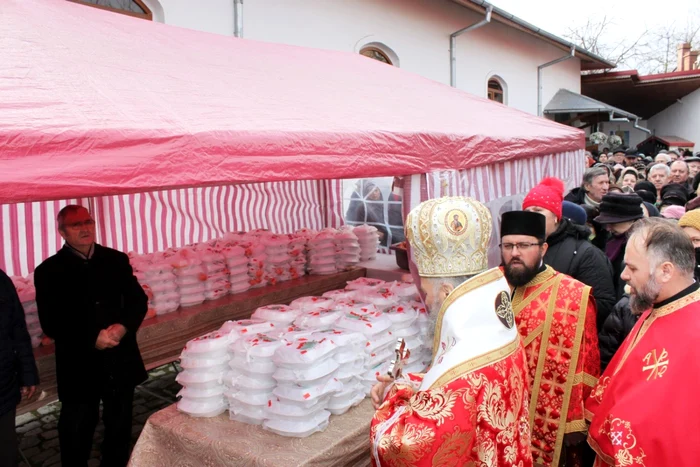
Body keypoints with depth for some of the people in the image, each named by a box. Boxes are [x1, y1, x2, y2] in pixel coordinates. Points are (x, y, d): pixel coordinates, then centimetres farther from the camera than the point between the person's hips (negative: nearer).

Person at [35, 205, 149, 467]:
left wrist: (124, 326, -19)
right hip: (79, 367, -2)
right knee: (77, 433, 12)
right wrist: (92, 339, -21)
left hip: (120, 361, 3)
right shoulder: (49, 271, -5)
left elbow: (138, 300, 0)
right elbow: (51, 324, -10)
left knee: (120, 427, 18)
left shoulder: (116, 260, 2)